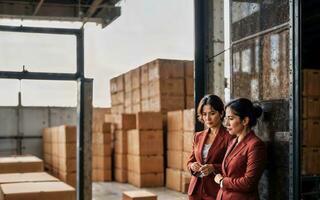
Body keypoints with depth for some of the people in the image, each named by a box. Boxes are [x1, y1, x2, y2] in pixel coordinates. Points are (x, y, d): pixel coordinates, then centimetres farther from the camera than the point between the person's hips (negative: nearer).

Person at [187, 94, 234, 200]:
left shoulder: (229, 137, -8)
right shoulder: (198, 136, 10)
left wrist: (213, 168, -22)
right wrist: (192, 166, -6)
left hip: (216, 191, -5)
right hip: (195, 190, 5)